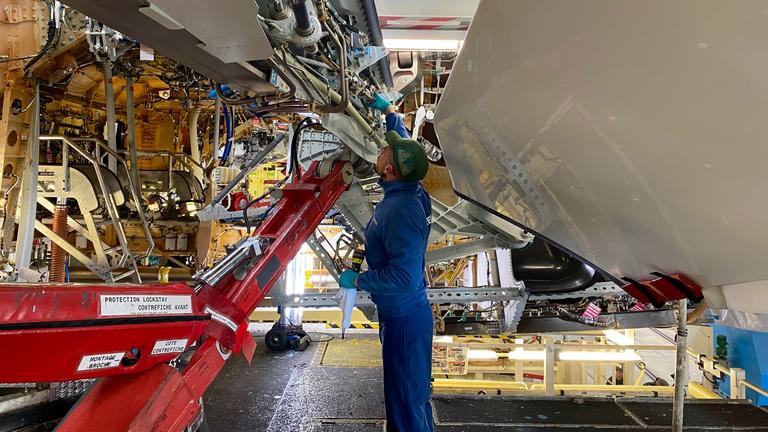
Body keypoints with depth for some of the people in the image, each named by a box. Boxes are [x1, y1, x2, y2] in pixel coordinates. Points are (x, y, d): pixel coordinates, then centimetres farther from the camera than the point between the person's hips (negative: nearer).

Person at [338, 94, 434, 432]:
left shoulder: (400, 210, -29)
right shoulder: (409, 188, -1)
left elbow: (404, 275, -33)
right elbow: (405, 143, 20)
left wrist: (358, 280, -19)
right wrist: (389, 110, 31)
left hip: (403, 318, -10)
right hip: (402, 312, 10)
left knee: (406, 399, 5)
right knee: (410, 392, 25)